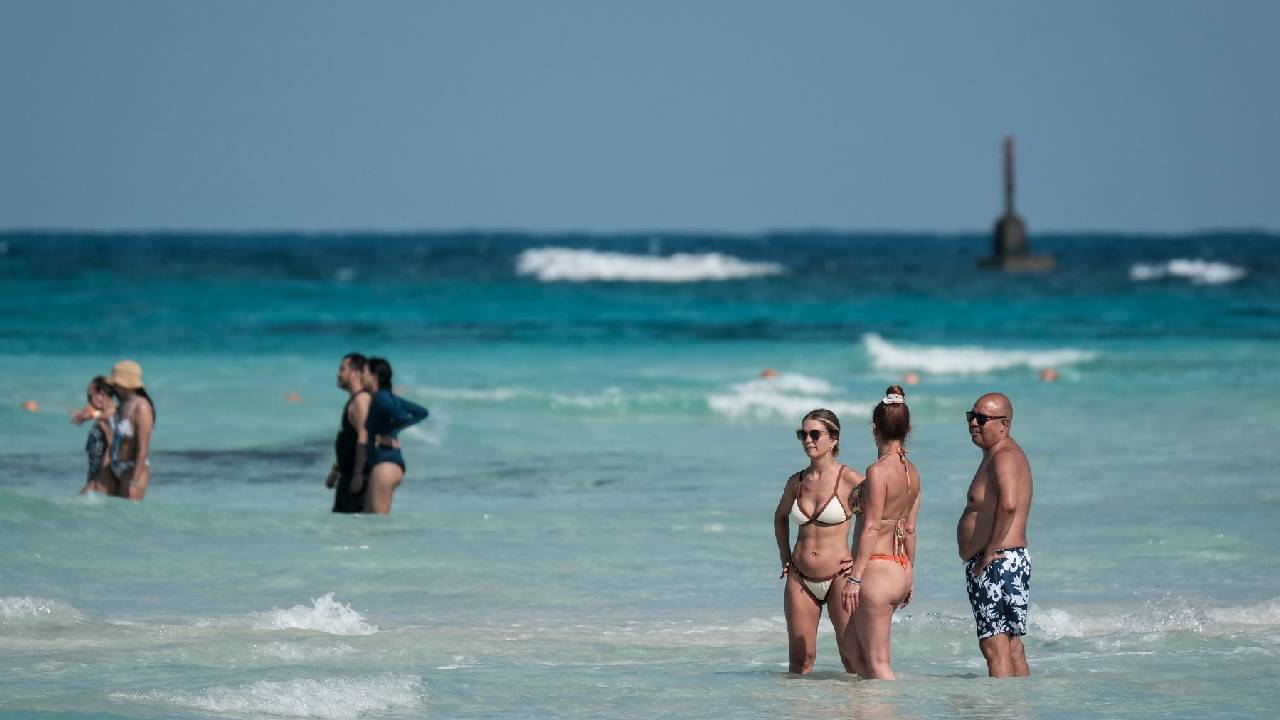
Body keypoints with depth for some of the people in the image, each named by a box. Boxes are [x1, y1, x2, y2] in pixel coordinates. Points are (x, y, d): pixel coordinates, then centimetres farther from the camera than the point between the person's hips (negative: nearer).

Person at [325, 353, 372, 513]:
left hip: (355, 475, -10)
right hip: (347, 473, 10)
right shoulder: (353, 400, 18)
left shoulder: (361, 399, -15)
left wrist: (358, 474, -27)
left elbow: (363, 439, -24)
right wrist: (336, 470, 26)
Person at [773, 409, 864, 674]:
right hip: (800, 580, 4)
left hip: (839, 579, -4)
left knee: (852, 657, -1)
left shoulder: (849, 480, -8)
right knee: (800, 660, 5)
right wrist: (785, 557, 17)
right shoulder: (797, 482, 7)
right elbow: (780, 517, 27)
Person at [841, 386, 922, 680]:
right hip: (900, 569, 9)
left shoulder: (878, 471, -15)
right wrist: (909, 575, 23)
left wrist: (855, 577, -14)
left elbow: (871, 527, -17)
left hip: (878, 570, -9)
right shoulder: (912, 472, 9)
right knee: (853, 644, 20)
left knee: (877, 661, -1)